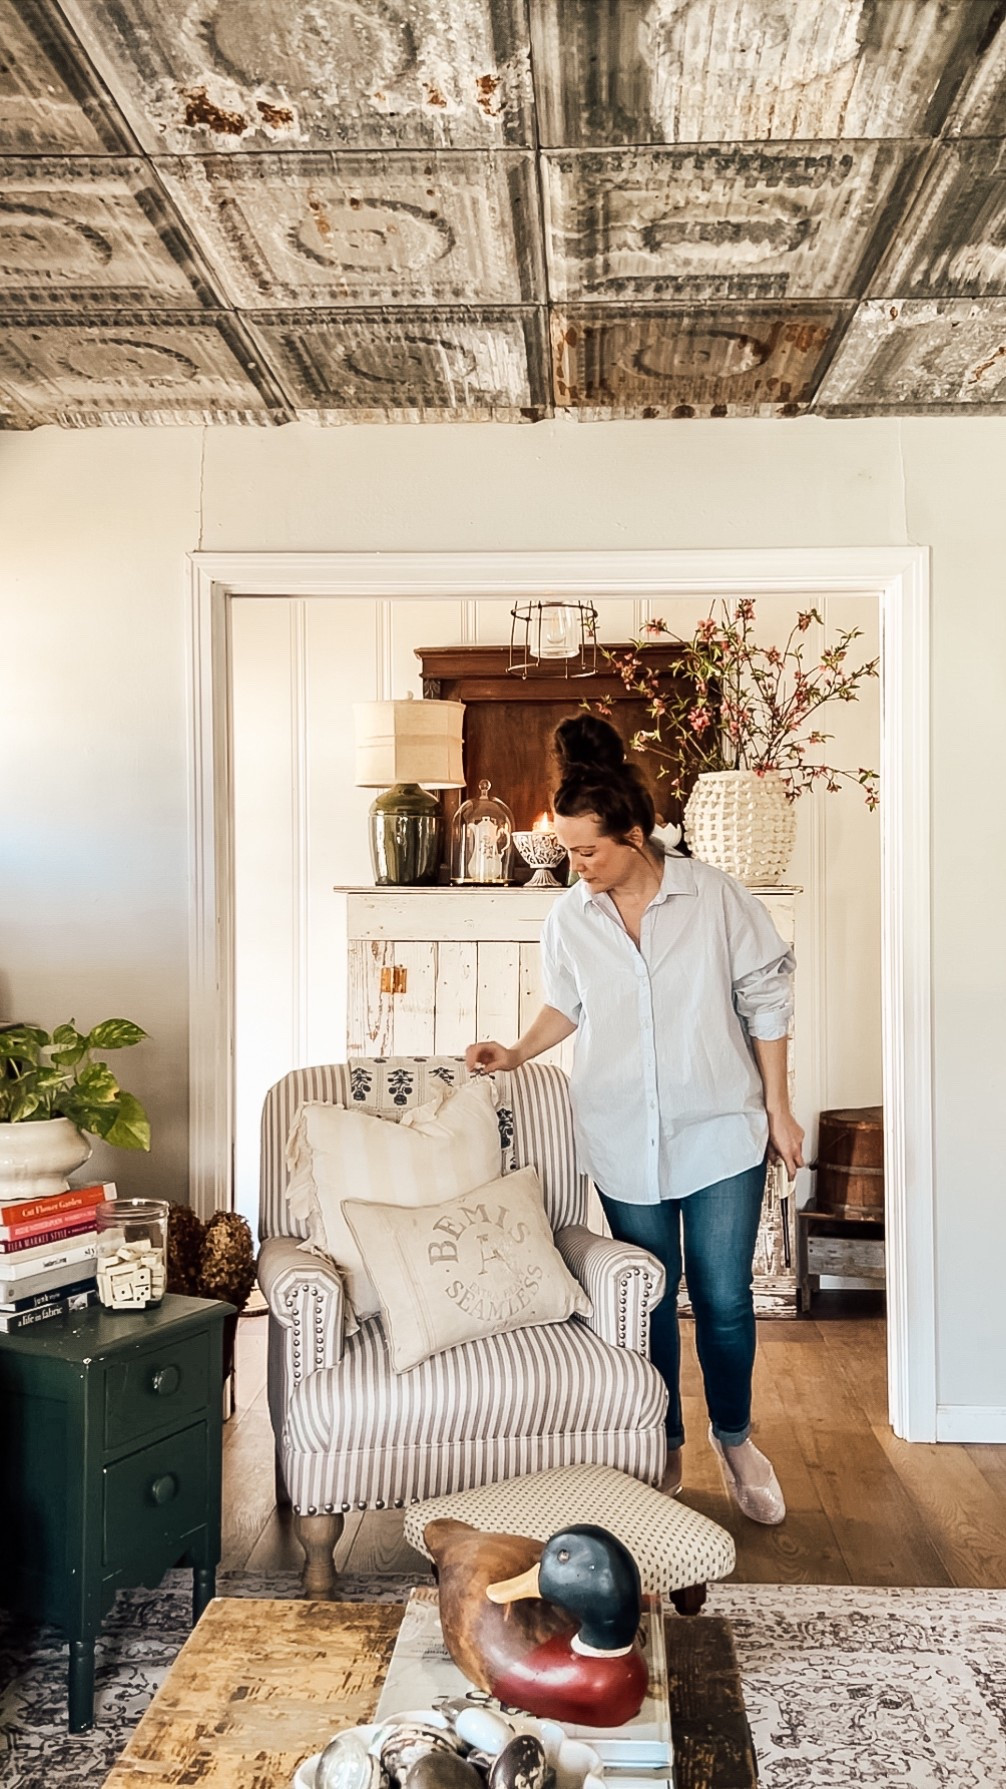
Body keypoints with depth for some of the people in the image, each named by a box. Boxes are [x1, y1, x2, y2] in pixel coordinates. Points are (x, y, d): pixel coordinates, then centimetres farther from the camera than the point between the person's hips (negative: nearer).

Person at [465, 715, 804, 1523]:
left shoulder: (716, 896, -10)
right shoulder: (570, 918, -3)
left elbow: (766, 1002, -3)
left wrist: (779, 1109, -2)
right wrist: (516, 1052, -3)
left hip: (721, 1131, -2)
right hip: (624, 1140, 2)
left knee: (724, 1297, 6)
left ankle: (735, 1437, 31)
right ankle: (664, 1447, 32)